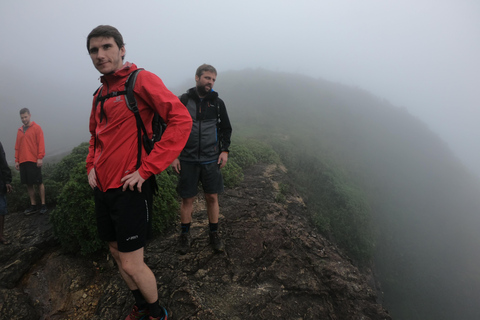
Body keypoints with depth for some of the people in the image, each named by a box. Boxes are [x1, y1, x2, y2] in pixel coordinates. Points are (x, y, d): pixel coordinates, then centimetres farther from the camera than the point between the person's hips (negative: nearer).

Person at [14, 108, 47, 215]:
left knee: (39, 182, -2)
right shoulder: (20, 130, 14)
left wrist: (40, 158, -12)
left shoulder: (36, 128, 1)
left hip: (34, 161, -5)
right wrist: (16, 160, 11)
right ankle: (33, 206, 14)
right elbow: (17, 146, 16)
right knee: (28, 184, 6)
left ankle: (43, 205, 4)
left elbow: (41, 143, -5)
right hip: (23, 161, 5)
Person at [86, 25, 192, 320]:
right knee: (118, 254, 18)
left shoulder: (141, 80, -10)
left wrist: (146, 169, -22)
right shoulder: (100, 93, 14)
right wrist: (92, 165, 10)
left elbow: (181, 120, -22)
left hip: (129, 189, -8)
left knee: (132, 265, -1)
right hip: (102, 188, 8)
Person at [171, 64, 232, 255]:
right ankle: (185, 235, 25)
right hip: (187, 160, -1)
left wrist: (225, 150, 0)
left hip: (211, 160, 1)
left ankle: (214, 234, 25)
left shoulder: (217, 103, 5)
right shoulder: (184, 100, 0)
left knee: (212, 198, 7)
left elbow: (226, 128, 12)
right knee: (187, 199, 6)